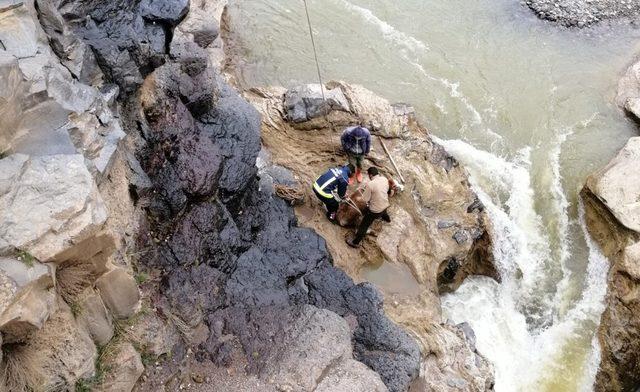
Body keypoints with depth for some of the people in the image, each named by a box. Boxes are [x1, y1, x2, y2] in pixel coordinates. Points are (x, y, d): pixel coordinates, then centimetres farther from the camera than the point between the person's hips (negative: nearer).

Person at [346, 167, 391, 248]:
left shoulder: (370, 184, -29)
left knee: (364, 225, 8)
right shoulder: (385, 179, -8)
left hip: (375, 210, -7)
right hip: (385, 205, 7)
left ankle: (355, 242, 19)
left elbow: (365, 199, -21)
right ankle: (386, 218, 77)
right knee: (383, 211, 44)